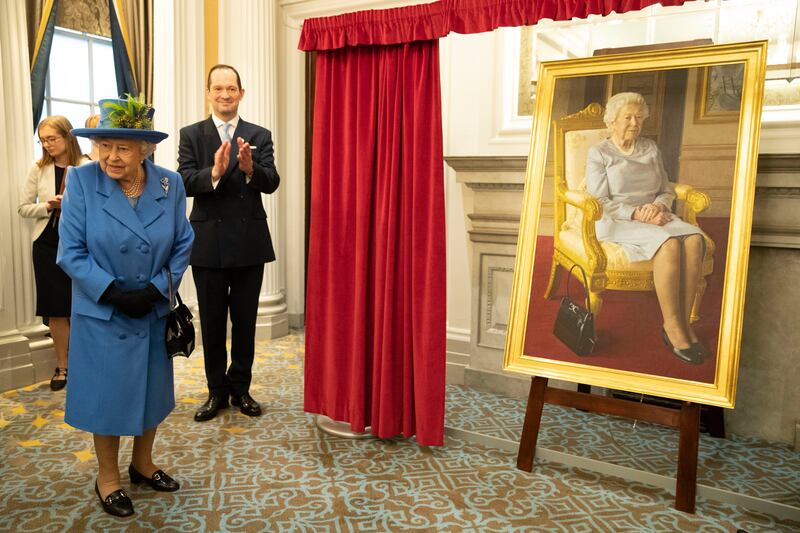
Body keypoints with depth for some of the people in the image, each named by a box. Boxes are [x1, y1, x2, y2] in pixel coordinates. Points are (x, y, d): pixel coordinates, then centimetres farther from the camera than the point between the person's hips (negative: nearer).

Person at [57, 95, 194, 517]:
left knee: (151, 389, 16)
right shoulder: (81, 181, -12)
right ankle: (107, 478, 31)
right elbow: (71, 252, -12)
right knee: (108, 393, 10)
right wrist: (115, 293, -19)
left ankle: (142, 463, 39)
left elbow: (182, 245, -2)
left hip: (155, 312, 3)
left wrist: (157, 289, -13)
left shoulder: (170, 184, -7)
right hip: (102, 314, -2)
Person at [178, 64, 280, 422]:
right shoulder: (191, 135, 3)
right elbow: (184, 183, -9)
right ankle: (217, 391, 24)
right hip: (208, 243, 0)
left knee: (245, 321, 10)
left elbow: (271, 183, -8)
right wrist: (214, 173, -27)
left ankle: (241, 388, 25)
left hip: (249, 241, 0)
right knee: (212, 322, 10)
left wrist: (250, 168, -28)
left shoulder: (260, 136, 4)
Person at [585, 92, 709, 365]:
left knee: (694, 239, -28)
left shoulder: (651, 148, 18)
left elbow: (667, 191, 17)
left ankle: (684, 321, -24)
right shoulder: (598, 153, 3)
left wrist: (659, 206, -7)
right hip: (616, 221, -5)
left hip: (655, 217, 5)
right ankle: (672, 325, -26)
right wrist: (635, 214, -18)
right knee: (669, 244, -34)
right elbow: (600, 202, -6)